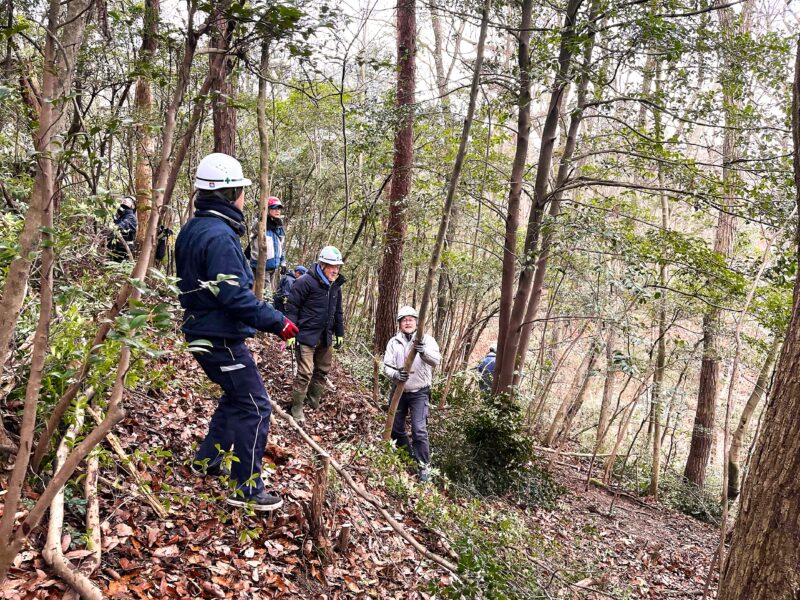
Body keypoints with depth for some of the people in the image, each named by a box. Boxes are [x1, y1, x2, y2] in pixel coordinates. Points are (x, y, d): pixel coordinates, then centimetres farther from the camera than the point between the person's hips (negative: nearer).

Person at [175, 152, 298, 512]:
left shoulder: (191, 230, 10)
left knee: (236, 397, 25)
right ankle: (247, 490, 3)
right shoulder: (220, 235, -22)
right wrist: (277, 322, -21)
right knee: (255, 407, -3)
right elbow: (235, 295, -27)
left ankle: (208, 459, 35)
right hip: (222, 337, -10)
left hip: (201, 330, 10)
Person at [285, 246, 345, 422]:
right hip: (307, 336, -7)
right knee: (305, 373, -8)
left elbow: (338, 312, 18)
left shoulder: (335, 286, 8)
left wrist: (340, 334, 17)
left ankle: (314, 401, 32)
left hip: (326, 338, 7)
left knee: (323, 370, 14)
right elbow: (292, 307, -13)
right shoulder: (306, 282, -15)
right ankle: (297, 407, 5)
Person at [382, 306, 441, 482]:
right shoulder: (393, 342, 0)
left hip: (419, 393, -4)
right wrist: (395, 375, -26)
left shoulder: (426, 339, -8)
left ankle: (424, 465, 3)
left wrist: (424, 352, -46)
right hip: (398, 391, 4)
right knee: (396, 427, 14)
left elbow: (436, 360, -24)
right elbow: (386, 366, -4)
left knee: (419, 430, -11)